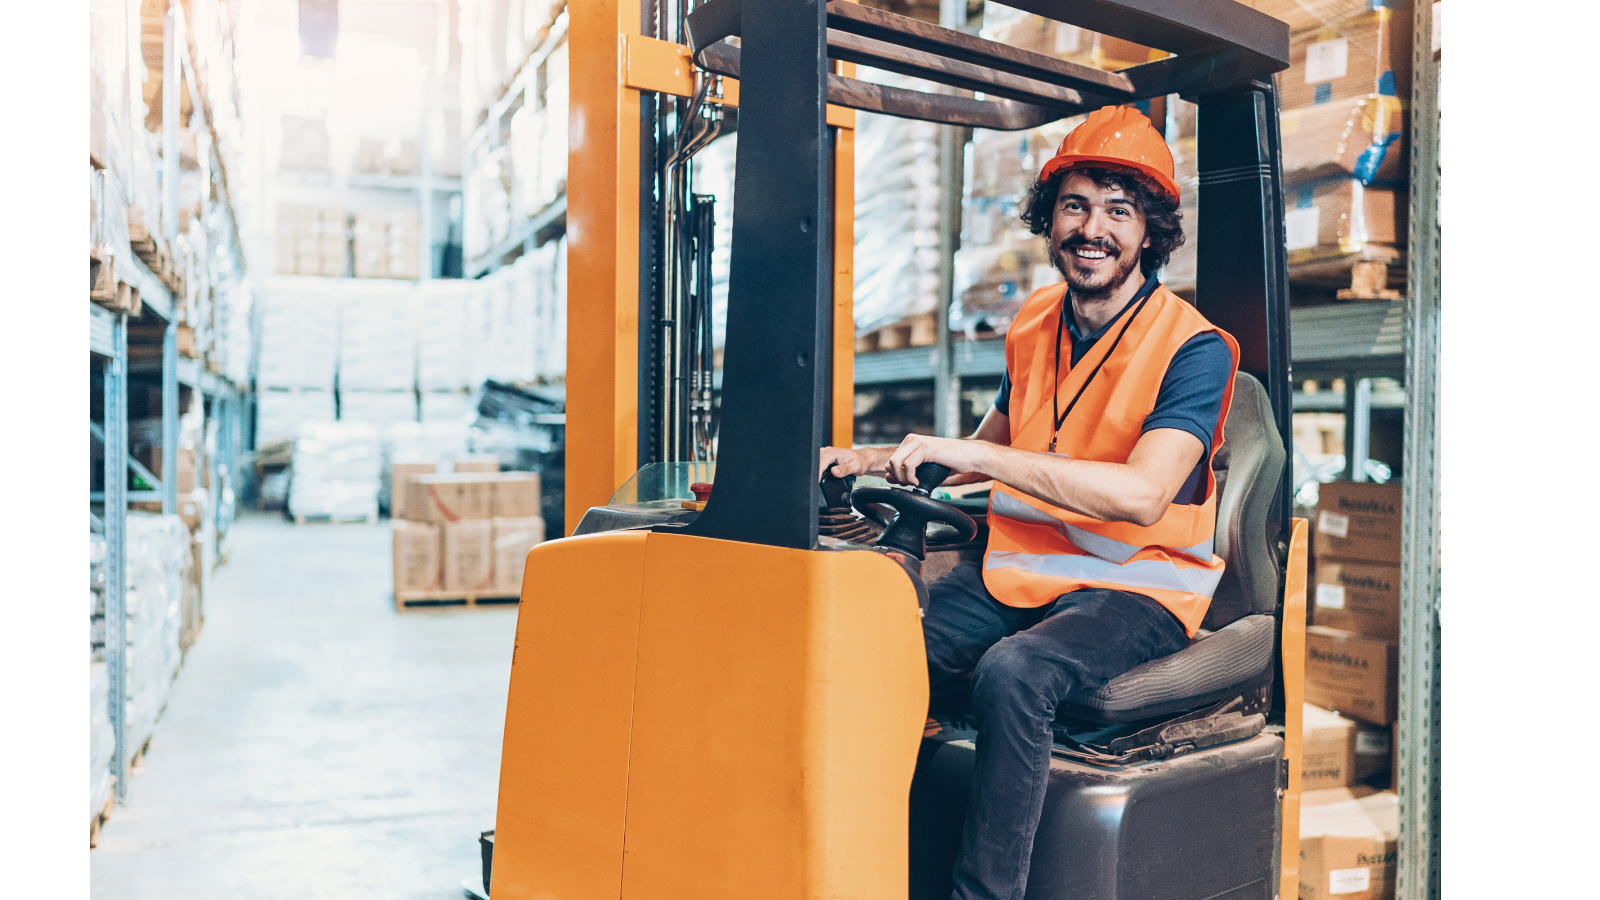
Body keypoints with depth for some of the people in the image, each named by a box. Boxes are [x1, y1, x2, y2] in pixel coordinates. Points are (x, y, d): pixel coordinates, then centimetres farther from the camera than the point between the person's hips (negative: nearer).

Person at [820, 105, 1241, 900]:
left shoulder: (1194, 348, -10)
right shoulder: (1033, 324, 10)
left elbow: (1141, 493, -26)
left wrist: (973, 454, -30)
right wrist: (873, 459, 9)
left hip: (1135, 587, -5)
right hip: (1016, 568, 6)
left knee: (1012, 673, -35)